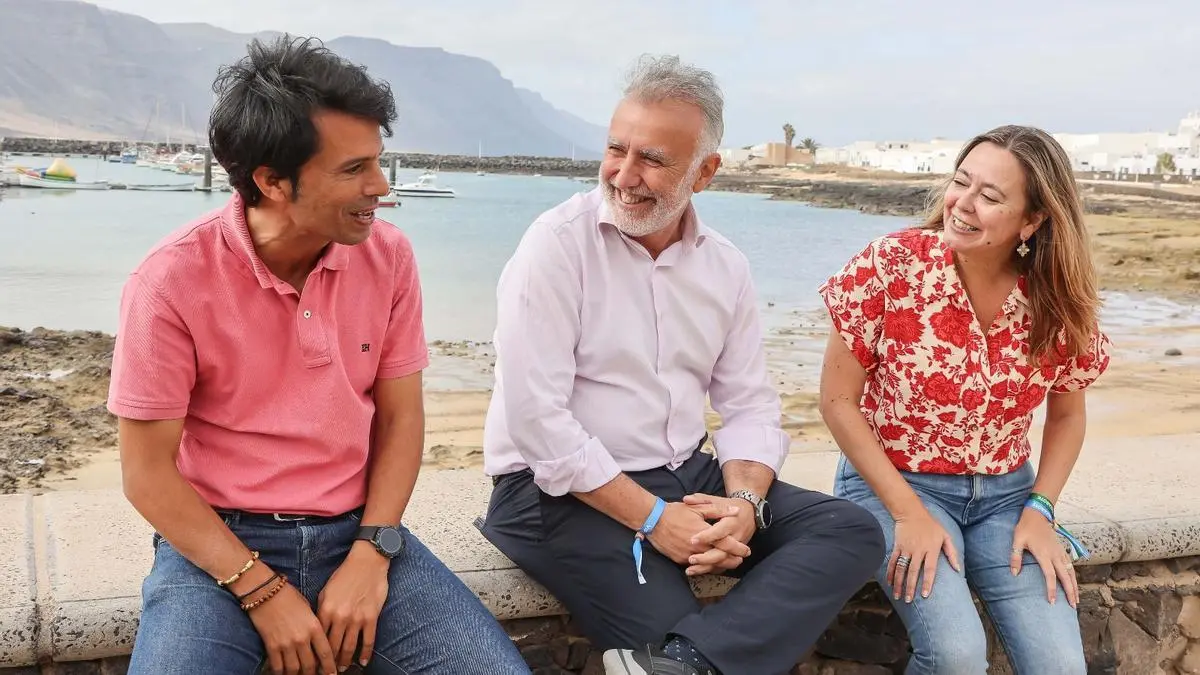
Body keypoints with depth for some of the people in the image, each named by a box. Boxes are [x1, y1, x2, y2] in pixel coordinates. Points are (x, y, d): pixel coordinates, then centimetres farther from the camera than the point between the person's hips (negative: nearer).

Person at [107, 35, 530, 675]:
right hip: (217, 540, -2)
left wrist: (370, 556, -10)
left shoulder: (388, 254, -4)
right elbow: (148, 473, -8)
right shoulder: (172, 280, -13)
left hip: (357, 530, 2)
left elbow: (400, 416, 3)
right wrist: (263, 591, -15)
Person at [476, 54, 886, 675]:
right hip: (561, 488, -7)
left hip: (685, 478, 7)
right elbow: (536, 418, -19)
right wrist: (653, 518, -20)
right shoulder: (558, 244, -13)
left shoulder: (725, 266, 5)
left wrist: (744, 503, -14)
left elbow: (749, 407, 7)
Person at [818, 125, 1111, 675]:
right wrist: (908, 511, -15)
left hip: (1005, 493, 3)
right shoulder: (892, 264, -16)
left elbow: (1067, 413, 10)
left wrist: (1040, 509, -6)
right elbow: (838, 400, -11)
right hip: (893, 483, -3)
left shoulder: (1057, 301, -7)